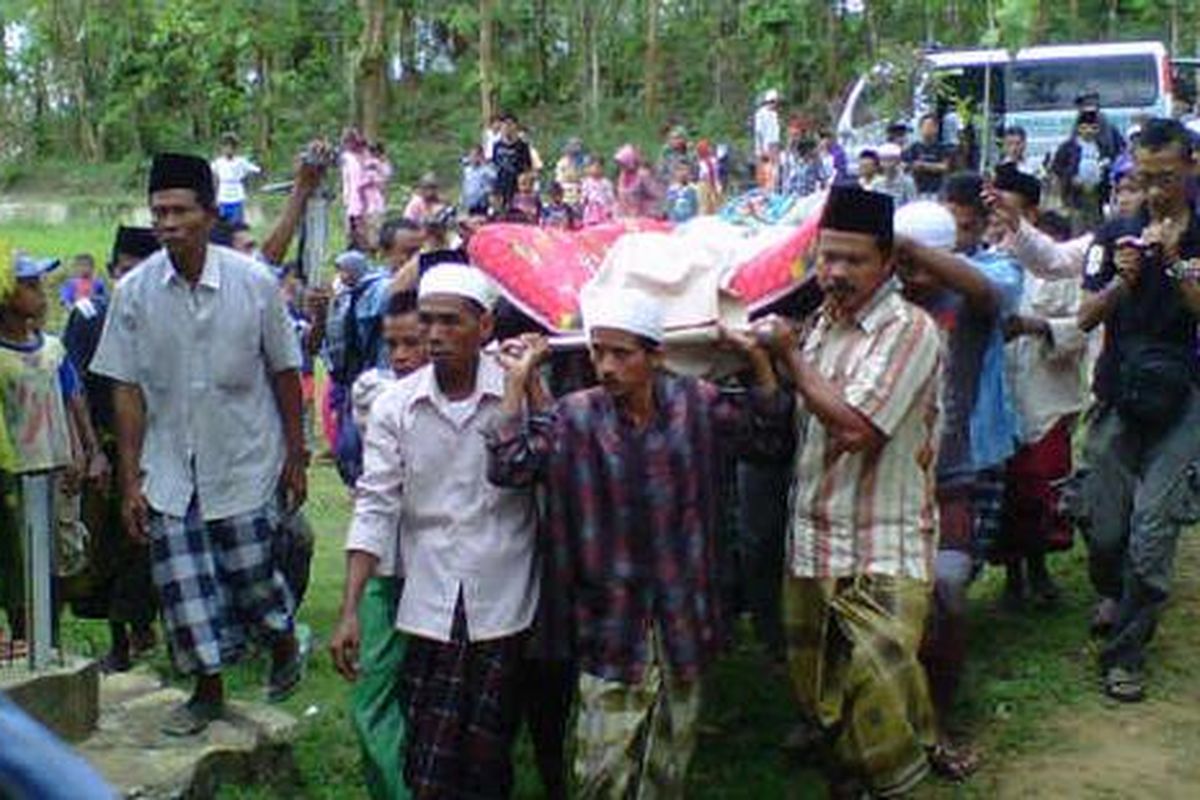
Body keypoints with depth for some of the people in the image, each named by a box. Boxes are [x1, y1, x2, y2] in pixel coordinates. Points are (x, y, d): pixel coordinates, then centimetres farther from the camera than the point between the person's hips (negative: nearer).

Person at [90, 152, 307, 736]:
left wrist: (296, 457, 1)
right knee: (183, 584, 4)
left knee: (250, 574, 6)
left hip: (245, 463, -2)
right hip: (169, 471, 2)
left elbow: (284, 374, -1)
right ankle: (209, 689, 25)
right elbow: (127, 390, -2)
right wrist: (130, 480, -4)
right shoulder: (134, 292, -6)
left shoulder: (255, 284, -10)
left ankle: (285, 647, 37)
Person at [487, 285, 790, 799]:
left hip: (682, 616, 3)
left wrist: (758, 359, -1)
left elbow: (771, 434, 10)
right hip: (611, 624, -3)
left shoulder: (697, 406, 0)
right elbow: (507, 467, -19)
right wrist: (518, 381, -18)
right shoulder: (574, 418, -9)